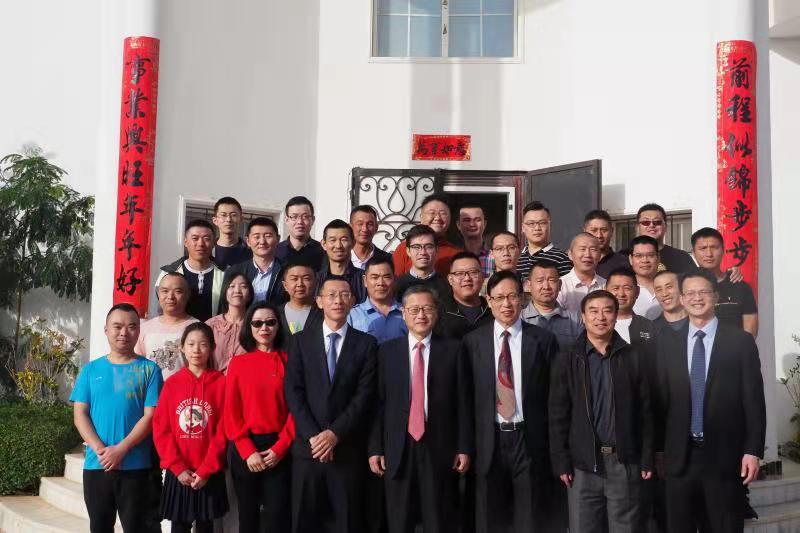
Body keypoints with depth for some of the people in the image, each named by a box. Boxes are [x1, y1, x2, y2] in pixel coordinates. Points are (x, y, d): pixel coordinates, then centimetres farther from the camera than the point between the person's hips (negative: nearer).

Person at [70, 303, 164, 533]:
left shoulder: (149, 369, 0)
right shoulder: (91, 369, 8)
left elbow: (150, 417, -6)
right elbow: (80, 415, 3)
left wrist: (120, 449, -15)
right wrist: (100, 449, -11)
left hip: (135, 466, -3)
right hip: (96, 465, 3)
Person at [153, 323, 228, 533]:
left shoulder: (220, 383, -3)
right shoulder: (172, 383, 1)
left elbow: (223, 430, -6)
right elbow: (160, 429, -1)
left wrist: (206, 469, -10)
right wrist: (178, 467, -8)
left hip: (210, 472, -1)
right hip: (177, 472, 1)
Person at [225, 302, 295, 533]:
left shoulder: (288, 361, 2)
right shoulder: (238, 363, 3)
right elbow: (231, 411, 0)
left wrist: (280, 447, -11)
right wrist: (247, 451, -9)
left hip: (279, 448, -1)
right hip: (244, 448, 1)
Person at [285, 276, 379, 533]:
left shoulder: (366, 343, 3)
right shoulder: (301, 341, 6)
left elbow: (365, 395, -4)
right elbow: (293, 392, -1)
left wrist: (335, 433, -12)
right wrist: (313, 435, -11)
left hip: (348, 449, -1)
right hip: (308, 446, 1)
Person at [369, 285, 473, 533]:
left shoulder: (453, 349, 3)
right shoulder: (387, 351, 5)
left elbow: (463, 401, 1)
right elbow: (378, 403, 3)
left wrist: (464, 447, -3)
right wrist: (375, 448, -1)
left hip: (440, 449, -1)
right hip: (398, 450, 1)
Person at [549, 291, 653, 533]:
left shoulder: (632, 357, 4)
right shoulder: (567, 359, 2)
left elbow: (644, 411, 5)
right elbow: (558, 415, 1)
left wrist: (646, 459, 1)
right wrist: (561, 462, -4)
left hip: (625, 461, 1)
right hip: (583, 463, 0)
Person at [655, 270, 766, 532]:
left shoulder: (741, 341, -1)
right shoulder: (666, 344, 5)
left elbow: (753, 399, -2)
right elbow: (660, 399, 5)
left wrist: (753, 450, -7)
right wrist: (659, 449, 4)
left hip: (725, 455, -2)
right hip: (679, 456, 2)